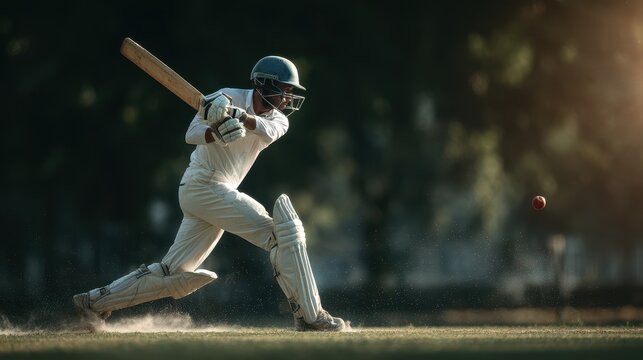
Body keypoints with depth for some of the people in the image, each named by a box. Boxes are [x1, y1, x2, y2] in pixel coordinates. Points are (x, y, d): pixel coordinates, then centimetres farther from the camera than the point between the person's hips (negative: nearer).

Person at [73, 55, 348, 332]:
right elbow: (191, 134, -18)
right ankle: (310, 316, -15)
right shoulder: (229, 98, -8)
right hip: (204, 184, -8)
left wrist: (236, 115, -35)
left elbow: (269, 131, -16)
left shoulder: (278, 119, 9)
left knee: (175, 273, 7)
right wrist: (217, 131, -39)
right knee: (282, 233, -15)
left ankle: (95, 302, 15)